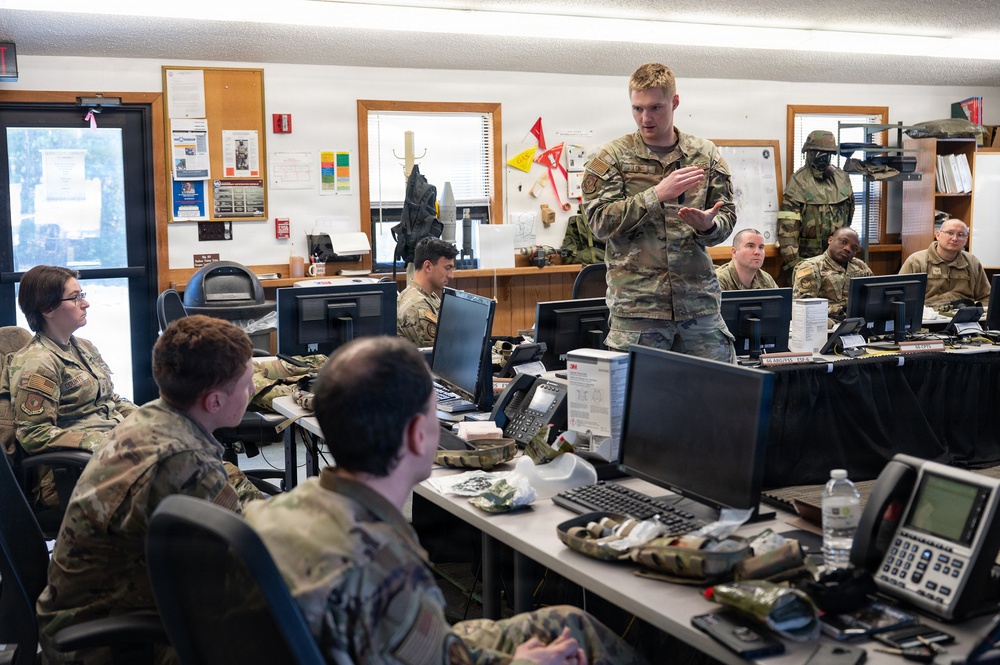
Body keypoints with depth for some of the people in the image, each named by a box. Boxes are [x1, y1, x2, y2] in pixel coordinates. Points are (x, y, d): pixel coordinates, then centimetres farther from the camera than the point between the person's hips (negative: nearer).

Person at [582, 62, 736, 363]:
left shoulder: (705, 154, 10)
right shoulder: (613, 157, 3)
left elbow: (727, 216, 11)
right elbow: (600, 221, -7)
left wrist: (708, 225, -13)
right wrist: (657, 195, -16)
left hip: (699, 302, 3)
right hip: (636, 303, -2)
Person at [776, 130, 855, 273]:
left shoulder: (843, 179, 7)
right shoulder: (798, 183, -9)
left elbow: (850, 211, 20)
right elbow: (787, 226, -16)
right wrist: (792, 261, -21)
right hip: (807, 258, -5)